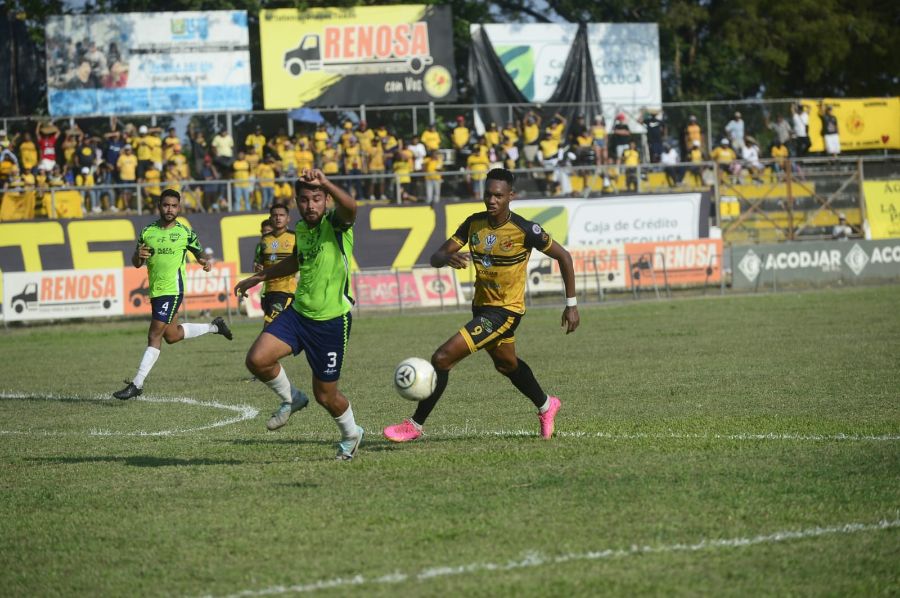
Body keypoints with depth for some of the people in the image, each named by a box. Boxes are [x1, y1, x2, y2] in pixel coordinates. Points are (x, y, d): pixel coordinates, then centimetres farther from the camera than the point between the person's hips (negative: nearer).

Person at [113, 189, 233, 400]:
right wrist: (139, 255, -12)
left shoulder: (185, 233, -3)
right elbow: (136, 264, 11)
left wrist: (205, 262, -13)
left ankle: (137, 384, -9)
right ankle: (214, 327, 40)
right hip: (155, 291, 6)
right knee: (172, 335, 19)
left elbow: (198, 252, 11)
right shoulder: (148, 232, 7)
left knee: (154, 336, -10)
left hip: (172, 290, -6)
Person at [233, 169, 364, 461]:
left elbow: (350, 207, -41)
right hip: (298, 313, 6)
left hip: (331, 321, -6)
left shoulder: (336, 223, -14)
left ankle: (351, 433, 38)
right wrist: (258, 278, 35)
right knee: (257, 360, -16)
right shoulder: (301, 228, 6)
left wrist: (325, 184, -60)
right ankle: (291, 399, 14)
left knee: (325, 396, 4)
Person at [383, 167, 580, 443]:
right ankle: (545, 406, 55)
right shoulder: (474, 223, -3)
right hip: (481, 306, 7)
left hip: (505, 311, -7)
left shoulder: (524, 230, -19)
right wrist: (448, 258, -31)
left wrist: (571, 304, -5)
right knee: (507, 365, 29)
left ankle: (415, 425, -5)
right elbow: (436, 257, -5)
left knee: (442, 358, -17)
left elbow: (563, 257, -7)